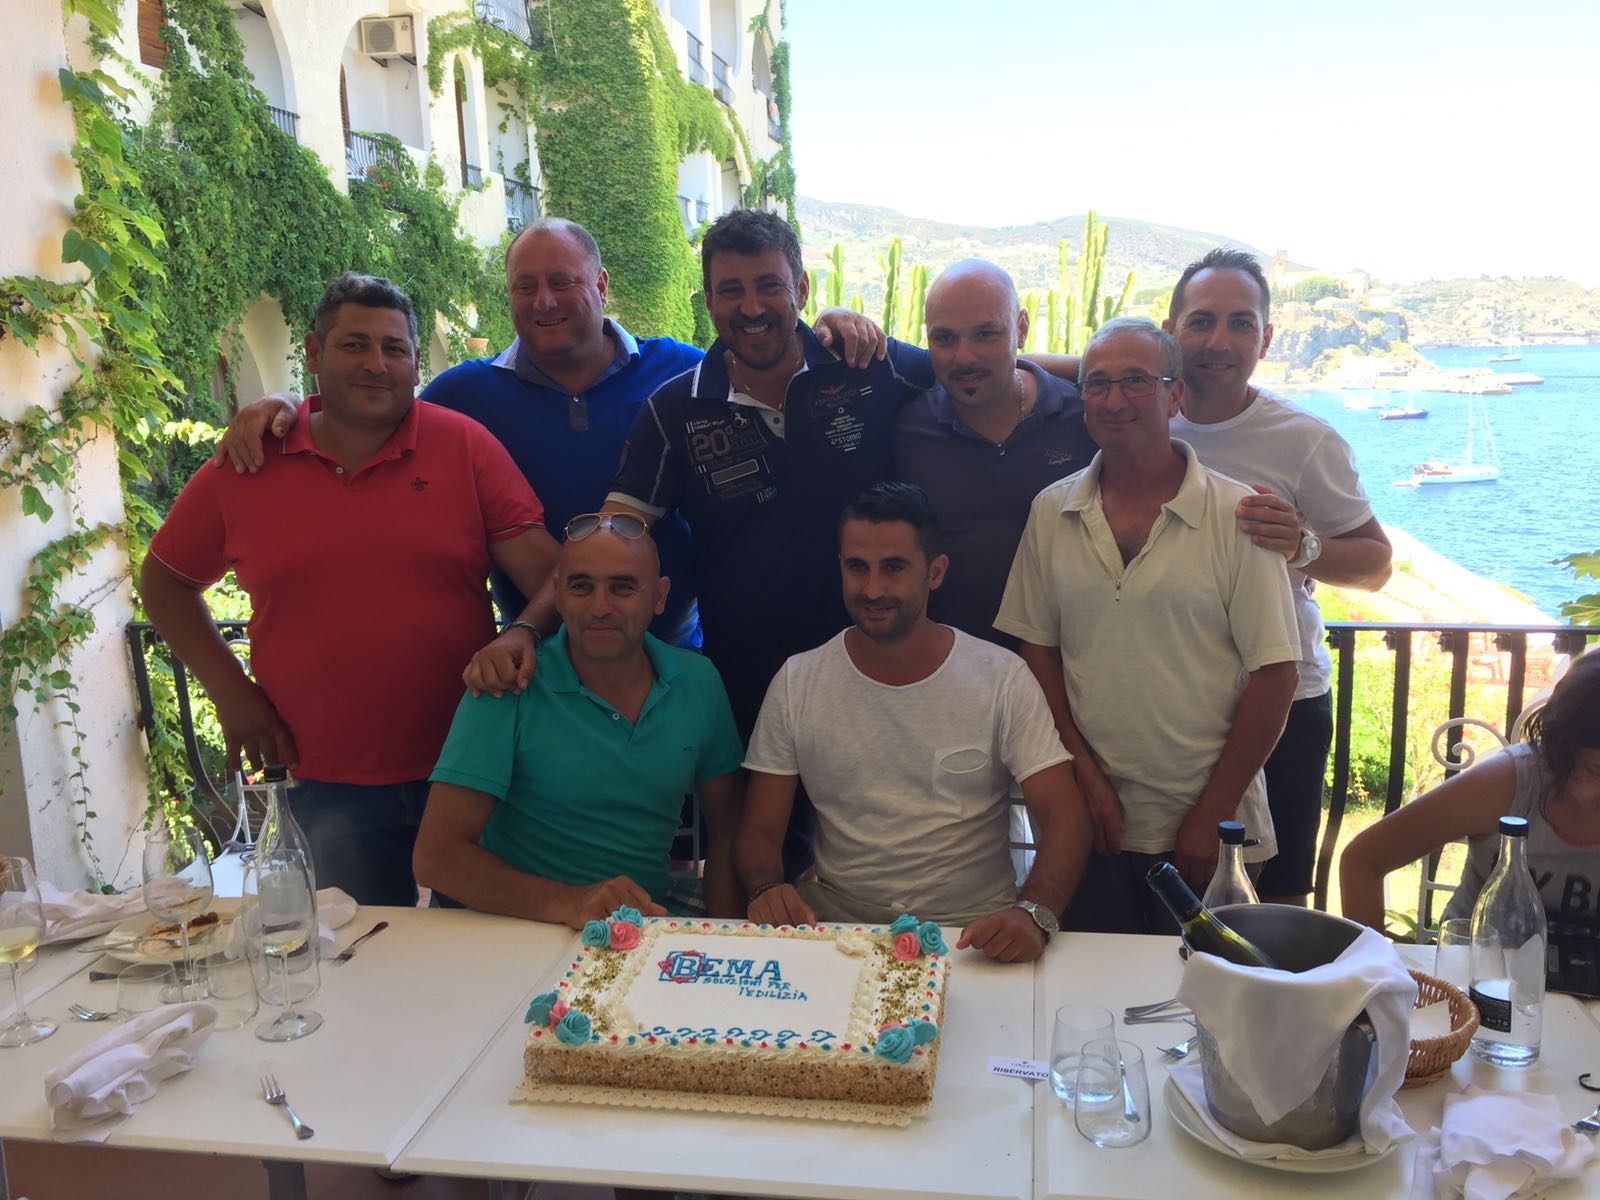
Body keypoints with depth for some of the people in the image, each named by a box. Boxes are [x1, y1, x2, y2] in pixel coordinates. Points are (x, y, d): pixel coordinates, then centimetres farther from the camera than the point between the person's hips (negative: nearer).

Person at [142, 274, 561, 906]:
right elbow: (165, 581, 13)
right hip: (329, 786, 0)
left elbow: (544, 569, -8)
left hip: (465, 770, 0)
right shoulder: (246, 467, 1)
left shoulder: (465, 445, -2)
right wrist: (231, 691, 3)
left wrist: (520, 633, -28)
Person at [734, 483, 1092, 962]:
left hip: (973, 923, -1)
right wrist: (766, 889, -21)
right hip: (836, 916, 1)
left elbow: (1064, 818, -8)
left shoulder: (1003, 679, -3)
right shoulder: (797, 683, 2)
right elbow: (758, 833, 3)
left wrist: (1033, 913, -28)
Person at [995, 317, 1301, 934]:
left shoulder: (1236, 513, -6)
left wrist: (1212, 815, -9)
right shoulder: (1052, 512, 3)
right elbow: (1037, 650, 6)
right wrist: (1085, 774, -3)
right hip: (1094, 820, 2)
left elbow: (1274, 676, -7)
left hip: (1205, 824, -2)